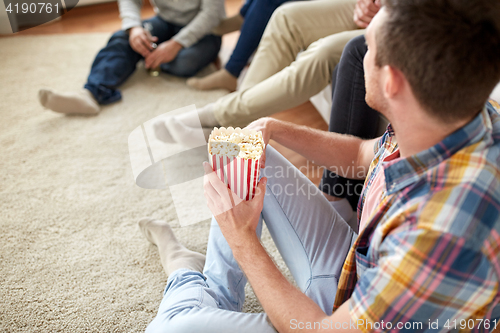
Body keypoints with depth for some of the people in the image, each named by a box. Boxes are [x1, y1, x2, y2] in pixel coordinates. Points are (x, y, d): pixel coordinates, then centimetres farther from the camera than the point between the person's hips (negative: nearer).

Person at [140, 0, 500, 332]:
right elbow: (361, 153, 6)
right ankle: (218, 292, 22)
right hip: (356, 272, 7)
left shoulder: (442, 230, -42)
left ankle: (188, 282, 19)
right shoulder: (464, 115, -16)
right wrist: (273, 128, -5)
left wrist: (242, 238, -20)